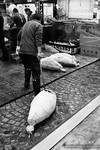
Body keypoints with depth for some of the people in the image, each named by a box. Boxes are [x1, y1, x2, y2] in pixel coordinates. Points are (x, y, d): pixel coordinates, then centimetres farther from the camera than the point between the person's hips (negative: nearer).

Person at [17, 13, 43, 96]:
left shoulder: (26, 24, 21)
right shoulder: (38, 25, -3)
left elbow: (20, 36, 27)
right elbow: (38, 39, -15)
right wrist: (39, 51, -21)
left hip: (22, 51, 8)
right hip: (32, 52, -7)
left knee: (27, 68, 27)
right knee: (36, 71, -5)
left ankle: (26, 84, 40)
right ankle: (37, 92, -4)